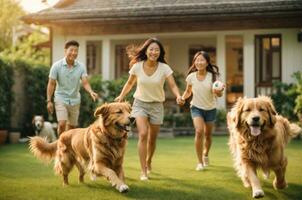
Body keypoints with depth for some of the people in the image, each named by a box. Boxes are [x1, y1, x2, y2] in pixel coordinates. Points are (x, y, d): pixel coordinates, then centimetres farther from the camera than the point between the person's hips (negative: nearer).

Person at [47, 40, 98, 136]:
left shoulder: (81, 66, -5)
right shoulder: (57, 66, -9)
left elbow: (85, 82, -12)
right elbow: (51, 84, -4)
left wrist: (91, 92, -33)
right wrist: (49, 101, -6)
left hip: (75, 100, 3)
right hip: (61, 99, -3)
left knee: (72, 127, 9)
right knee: (62, 124, -16)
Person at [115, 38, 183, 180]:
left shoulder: (164, 68, -13)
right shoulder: (137, 66, -10)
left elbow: (173, 86, -19)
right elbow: (130, 83, 6)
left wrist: (178, 96, -38)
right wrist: (121, 96, -3)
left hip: (156, 105, 1)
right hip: (140, 103, -1)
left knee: (152, 138, 10)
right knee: (143, 134, -20)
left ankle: (148, 163, 41)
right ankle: (143, 171, -17)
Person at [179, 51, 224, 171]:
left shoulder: (213, 76, -15)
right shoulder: (191, 77, -11)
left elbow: (219, 94, -14)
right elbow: (188, 91, 6)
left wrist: (218, 92, -37)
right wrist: (183, 98, -15)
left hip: (210, 109, 1)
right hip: (196, 108, -1)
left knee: (208, 134, 13)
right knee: (199, 131, -22)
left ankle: (205, 155, 45)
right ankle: (200, 162, -10)